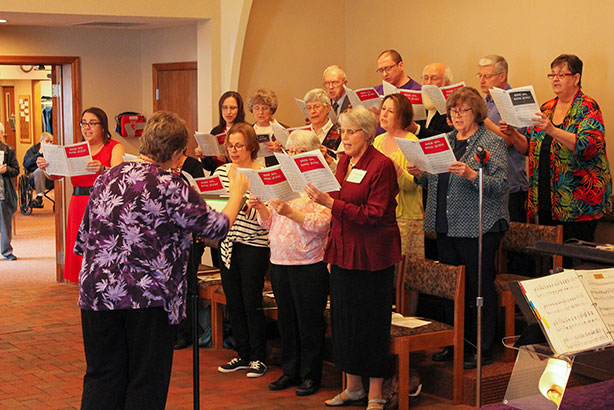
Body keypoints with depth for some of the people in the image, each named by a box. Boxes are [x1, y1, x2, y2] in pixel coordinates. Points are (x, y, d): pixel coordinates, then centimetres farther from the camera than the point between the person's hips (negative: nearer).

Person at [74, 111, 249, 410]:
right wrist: (237, 194, 12)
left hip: (97, 291, 5)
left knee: (102, 377, 12)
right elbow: (217, 227, -5)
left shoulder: (107, 178, 8)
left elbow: (84, 237, 14)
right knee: (146, 382, 7)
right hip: (148, 296, -5)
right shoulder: (171, 186, -11)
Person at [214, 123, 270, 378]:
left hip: (254, 244, -5)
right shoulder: (221, 172, 8)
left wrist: (245, 203, -30)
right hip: (228, 243, 5)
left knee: (251, 303, -1)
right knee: (233, 302, 11)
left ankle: (258, 357, 13)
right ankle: (242, 355, 24)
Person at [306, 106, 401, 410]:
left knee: (371, 322, 0)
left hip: (371, 254, -7)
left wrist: (330, 202, -24)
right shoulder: (343, 162, 11)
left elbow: (373, 214, -19)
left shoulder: (381, 165, -11)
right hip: (343, 249, 7)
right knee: (344, 318, 11)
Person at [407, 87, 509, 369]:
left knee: (480, 287, 0)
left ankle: (483, 349, 9)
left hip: (478, 228, -7)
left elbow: (500, 186, -15)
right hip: (446, 227, 7)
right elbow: (435, 183, 21)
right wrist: (420, 174, 1)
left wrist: (471, 174, -28)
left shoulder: (492, 142, -5)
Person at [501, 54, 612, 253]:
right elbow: (531, 147, 20)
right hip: (546, 201, 6)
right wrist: (514, 134, 1)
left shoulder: (588, 108, -5)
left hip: (578, 204, -6)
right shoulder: (546, 108, 14)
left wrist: (552, 130, -31)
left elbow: (589, 145, -21)